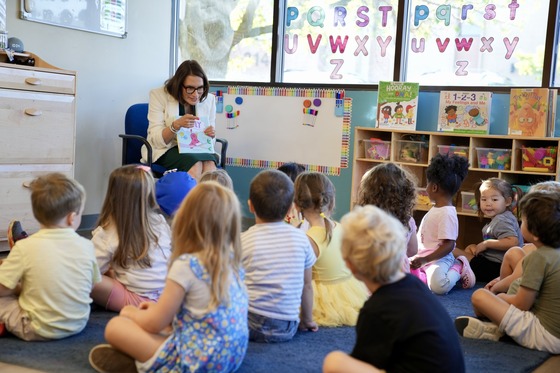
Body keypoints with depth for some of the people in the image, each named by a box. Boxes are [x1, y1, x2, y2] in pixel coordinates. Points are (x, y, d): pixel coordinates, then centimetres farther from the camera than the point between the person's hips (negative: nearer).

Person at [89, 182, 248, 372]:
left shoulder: (186, 265, -18)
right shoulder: (232, 262, 4)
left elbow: (155, 323, -9)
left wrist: (132, 313, 12)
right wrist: (161, 307, 22)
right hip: (232, 356, 8)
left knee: (115, 326, -3)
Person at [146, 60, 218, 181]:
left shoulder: (209, 99, 2)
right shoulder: (159, 95, -6)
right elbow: (156, 141, -13)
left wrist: (211, 135, -15)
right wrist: (176, 125, -31)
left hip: (197, 149, 3)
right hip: (165, 151, -3)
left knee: (209, 162, -32)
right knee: (195, 162, -33)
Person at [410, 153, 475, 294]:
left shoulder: (447, 213, -19)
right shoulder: (436, 209, 12)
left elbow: (448, 246, -23)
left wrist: (424, 259, -27)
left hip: (438, 259, -9)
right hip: (423, 257, 9)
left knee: (438, 286, -35)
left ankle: (457, 267, -5)